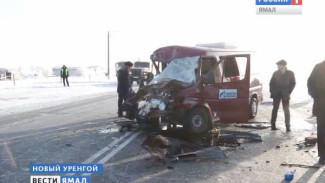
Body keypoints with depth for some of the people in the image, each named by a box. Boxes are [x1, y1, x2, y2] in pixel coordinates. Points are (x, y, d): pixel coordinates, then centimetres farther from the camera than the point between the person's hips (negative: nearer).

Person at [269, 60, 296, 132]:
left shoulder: (290, 73, 0)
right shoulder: (276, 73, 5)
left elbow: (293, 83, 1)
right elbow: (271, 83, 8)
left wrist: (288, 92, -6)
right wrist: (272, 91, 0)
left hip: (285, 95, -2)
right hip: (276, 94, 2)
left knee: (286, 109, -3)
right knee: (275, 109, 3)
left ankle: (287, 126, 0)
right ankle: (273, 125, 7)